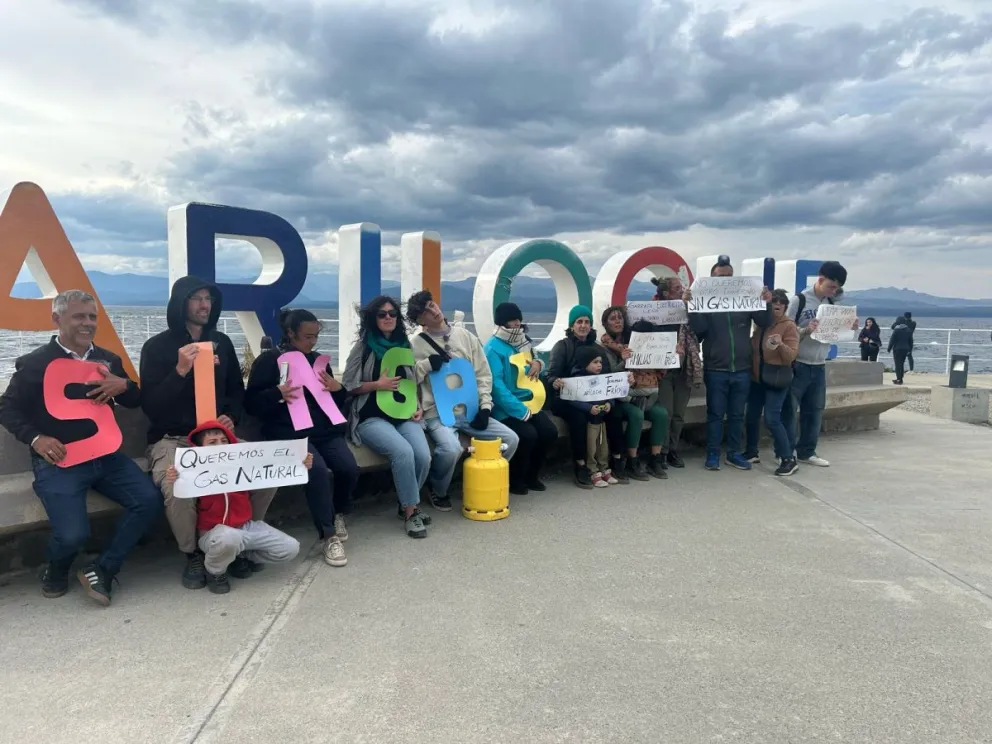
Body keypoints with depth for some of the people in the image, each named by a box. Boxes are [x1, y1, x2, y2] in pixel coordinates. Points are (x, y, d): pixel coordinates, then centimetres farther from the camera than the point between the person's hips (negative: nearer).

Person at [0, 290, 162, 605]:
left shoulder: (108, 360, 14)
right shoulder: (34, 363, 3)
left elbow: (135, 401, 18)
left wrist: (124, 385, -7)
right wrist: (36, 439, -11)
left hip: (106, 455, 4)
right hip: (58, 460, -4)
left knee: (149, 501, -19)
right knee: (73, 534, -22)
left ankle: (102, 570, -1)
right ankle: (57, 568, 18)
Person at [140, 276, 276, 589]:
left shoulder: (221, 342, 10)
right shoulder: (157, 346, -5)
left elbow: (237, 389, 18)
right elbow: (150, 406, -12)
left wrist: (231, 417, -3)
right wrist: (180, 370, -24)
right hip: (172, 440, -4)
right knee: (177, 490, -36)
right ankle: (193, 555, -6)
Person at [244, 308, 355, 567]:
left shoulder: (318, 360, 21)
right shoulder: (269, 360, 5)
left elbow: (339, 404, 24)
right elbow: (251, 403, -1)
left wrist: (338, 389, 2)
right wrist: (277, 394, -18)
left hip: (325, 430, 5)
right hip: (289, 433, -5)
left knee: (349, 468, -21)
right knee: (317, 469, -32)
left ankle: (339, 513, 12)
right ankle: (328, 536, -19)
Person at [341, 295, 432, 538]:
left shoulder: (405, 346, 15)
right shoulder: (363, 347, 3)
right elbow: (347, 386, 1)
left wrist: (418, 407, 5)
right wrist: (377, 385, -12)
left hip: (404, 416, 4)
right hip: (371, 418, -4)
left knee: (423, 455, -24)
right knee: (403, 452, -32)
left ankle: (407, 504, 3)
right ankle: (410, 511, -13)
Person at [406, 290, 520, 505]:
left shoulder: (465, 336, 9)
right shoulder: (416, 345, 0)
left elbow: (483, 374, 8)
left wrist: (485, 406, -3)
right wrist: (426, 365, -15)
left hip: (469, 410, 4)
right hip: (437, 413, -4)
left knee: (511, 439, -9)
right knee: (451, 449, -34)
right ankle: (438, 491, -2)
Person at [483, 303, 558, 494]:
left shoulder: (522, 341, 13)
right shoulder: (493, 348, -13)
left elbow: (535, 368, 25)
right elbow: (496, 385, -21)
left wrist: (537, 363, -1)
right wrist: (521, 411, -25)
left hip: (528, 401, 8)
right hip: (505, 408, -7)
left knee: (550, 432, -11)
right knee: (528, 434, -28)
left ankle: (531, 475, 11)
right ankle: (514, 480, -3)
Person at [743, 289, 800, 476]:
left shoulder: (789, 326, -9)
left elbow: (791, 355, -16)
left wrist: (781, 344, -33)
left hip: (777, 379, -6)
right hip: (757, 377, 6)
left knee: (772, 419, -12)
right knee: (751, 417, 11)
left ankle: (788, 460, -4)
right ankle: (751, 453, 27)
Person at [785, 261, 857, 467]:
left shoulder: (833, 303, 8)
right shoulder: (799, 300, -10)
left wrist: (850, 328, -5)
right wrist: (806, 330, -26)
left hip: (819, 366, 6)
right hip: (798, 365, -6)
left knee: (815, 410, 10)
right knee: (790, 409, -1)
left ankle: (807, 452, 20)